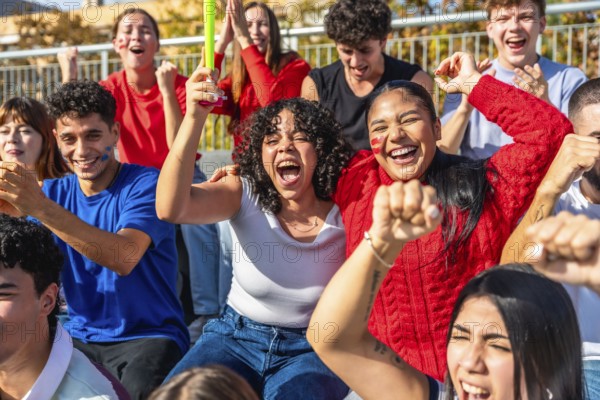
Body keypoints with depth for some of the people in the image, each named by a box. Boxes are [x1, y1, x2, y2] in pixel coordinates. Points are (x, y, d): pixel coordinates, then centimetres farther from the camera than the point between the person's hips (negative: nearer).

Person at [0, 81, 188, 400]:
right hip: (79, 337, 5)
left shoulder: (146, 183, -10)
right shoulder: (54, 192, 8)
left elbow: (124, 258, -28)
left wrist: (41, 208, -35)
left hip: (148, 336, -5)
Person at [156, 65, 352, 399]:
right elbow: (170, 208, -28)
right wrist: (195, 117, -38)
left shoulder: (344, 212, -12)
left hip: (312, 349, -2)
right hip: (237, 338, 2)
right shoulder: (245, 195, -9)